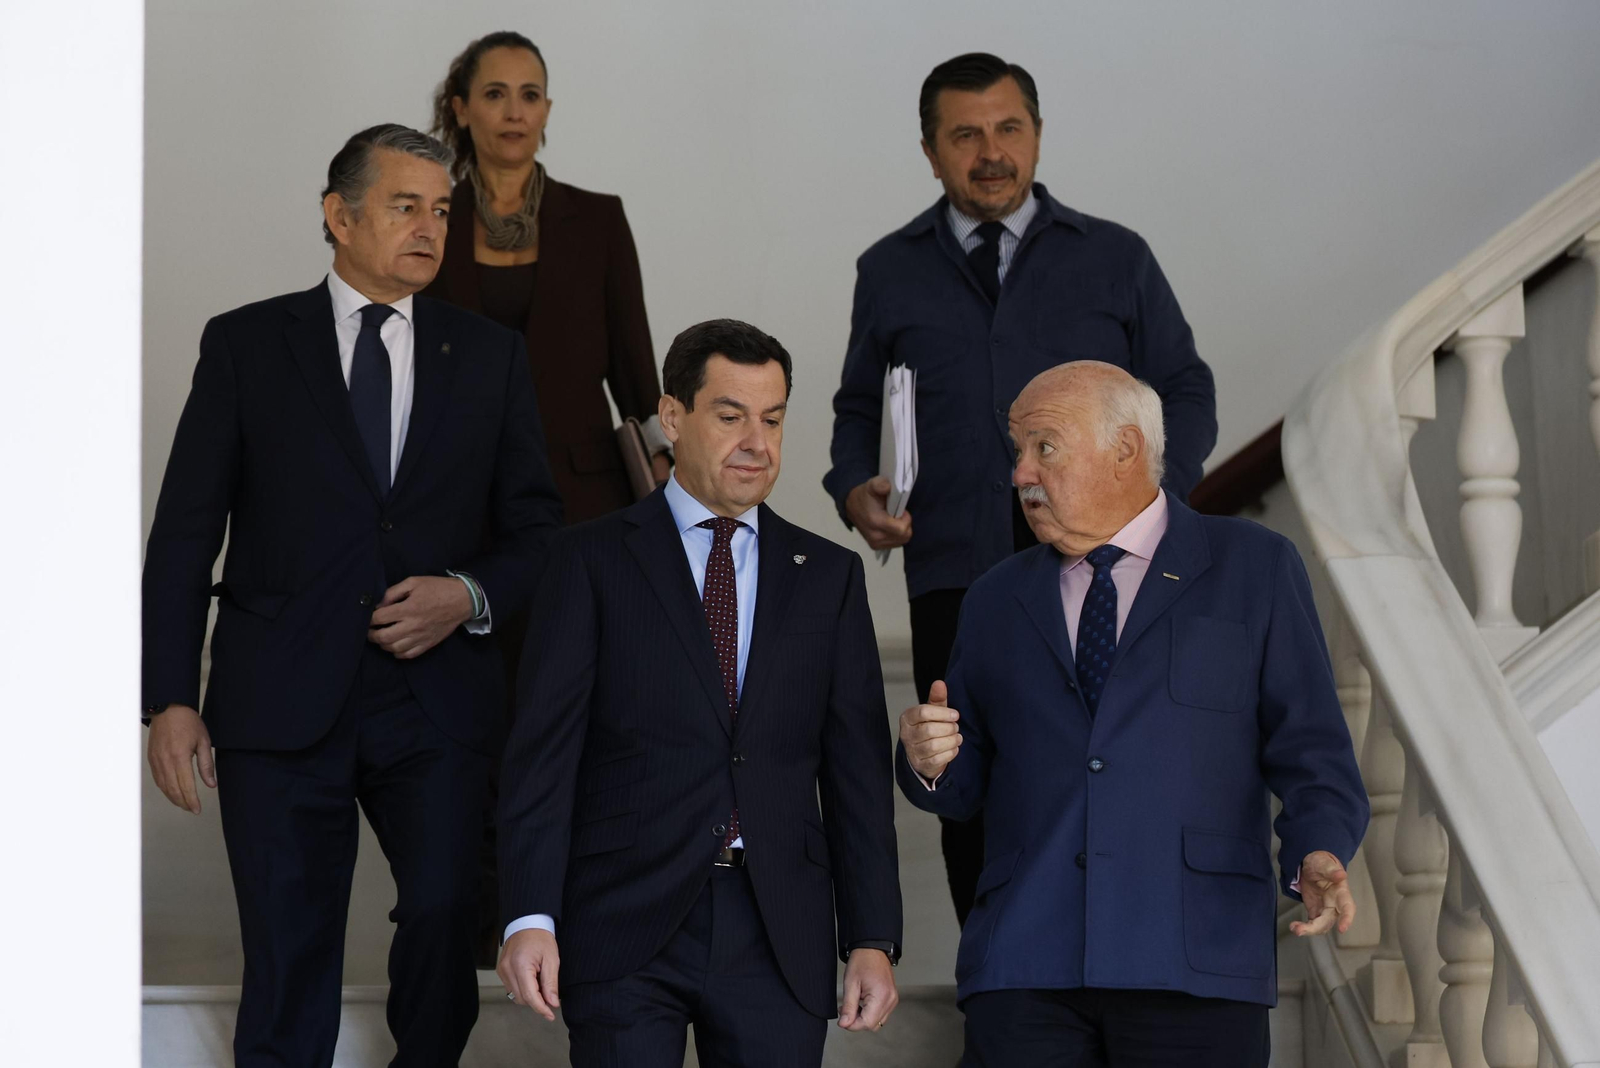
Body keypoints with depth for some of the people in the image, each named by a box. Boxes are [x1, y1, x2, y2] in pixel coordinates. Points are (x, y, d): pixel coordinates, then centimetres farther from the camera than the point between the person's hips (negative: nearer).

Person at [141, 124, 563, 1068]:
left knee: (447, 916, -6)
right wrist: (170, 699, -4)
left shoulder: (490, 355, 11)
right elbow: (185, 532, 3)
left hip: (439, 703, 1)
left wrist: (471, 597, -8)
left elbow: (537, 528, 13)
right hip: (282, 701, -1)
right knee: (287, 960, 2)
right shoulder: (246, 344, 5)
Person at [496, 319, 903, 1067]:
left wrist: (873, 940, 2)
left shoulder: (828, 576, 12)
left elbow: (857, 770, 9)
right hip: (627, 924, -2)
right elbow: (542, 751, -3)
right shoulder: (592, 562, 4)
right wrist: (530, 917, -13)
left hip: (779, 937, 2)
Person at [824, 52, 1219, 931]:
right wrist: (854, 488, -1)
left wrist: (1157, 491, -8)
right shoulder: (890, 273, 14)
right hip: (954, 580, 1)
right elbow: (858, 406, 20)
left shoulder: (1115, 258, 10)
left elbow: (1185, 392, 11)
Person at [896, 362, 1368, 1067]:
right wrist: (929, 761, -2)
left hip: (1194, 964, -2)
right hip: (1023, 971, 3)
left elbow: (1311, 751, 4)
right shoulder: (996, 602, 19)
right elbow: (964, 787, 20)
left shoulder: (1254, 570, 10)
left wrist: (1318, 856, -14)